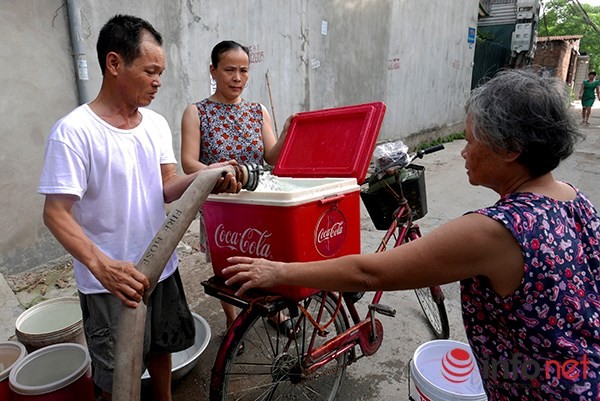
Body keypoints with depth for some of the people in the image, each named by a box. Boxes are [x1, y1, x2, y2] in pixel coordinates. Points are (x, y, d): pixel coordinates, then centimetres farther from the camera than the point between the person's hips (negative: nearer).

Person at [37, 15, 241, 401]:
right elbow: (56, 212, -20)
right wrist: (100, 264, -37)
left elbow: (166, 188, -1)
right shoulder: (74, 132, -18)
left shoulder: (157, 124, 1)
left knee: (161, 347, 26)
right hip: (109, 282, -5)